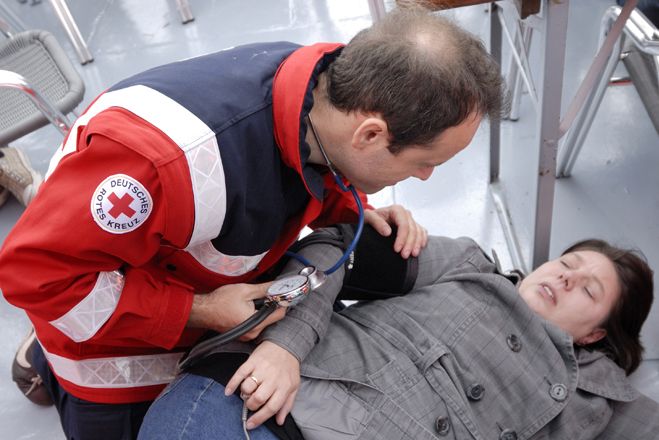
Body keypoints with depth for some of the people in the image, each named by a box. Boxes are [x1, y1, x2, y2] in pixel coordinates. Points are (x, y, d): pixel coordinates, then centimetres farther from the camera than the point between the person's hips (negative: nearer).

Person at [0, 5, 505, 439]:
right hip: (114, 327, -5)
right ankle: (49, 362, 34)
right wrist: (195, 313, -31)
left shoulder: (332, 85, -23)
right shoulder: (171, 159, -47)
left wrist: (358, 214, -19)